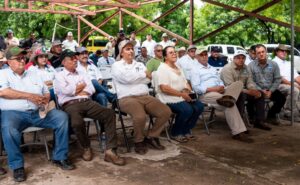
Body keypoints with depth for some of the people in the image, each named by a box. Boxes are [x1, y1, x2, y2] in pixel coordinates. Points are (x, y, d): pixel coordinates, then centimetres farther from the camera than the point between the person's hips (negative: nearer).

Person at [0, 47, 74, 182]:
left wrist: (45, 99, -4)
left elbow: (46, 93, 21)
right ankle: (17, 166, -17)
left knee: (62, 117, -15)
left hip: (38, 112, 4)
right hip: (13, 113, -4)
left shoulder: (32, 75, 21)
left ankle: (60, 157, -6)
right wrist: (29, 96, -14)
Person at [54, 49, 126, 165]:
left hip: (87, 102, 5)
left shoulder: (82, 74, 26)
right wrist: (82, 86, 6)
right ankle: (86, 147, -6)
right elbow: (66, 91, -8)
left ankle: (110, 150, -24)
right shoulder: (59, 76, 11)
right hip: (70, 104, -4)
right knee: (77, 123, -39)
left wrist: (75, 90, -2)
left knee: (109, 113, -21)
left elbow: (91, 89, 12)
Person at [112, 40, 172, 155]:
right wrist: (144, 74, 0)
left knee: (166, 112, -13)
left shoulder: (140, 64, 23)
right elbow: (126, 78, -13)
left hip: (145, 96, 6)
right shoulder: (116, 65, 7)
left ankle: (151, 137, 6)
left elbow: (148, 79, 6)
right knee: (140, 116, -35)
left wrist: (133, 78, -5)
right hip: (127, 98, -6)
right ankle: (139, 141, -4)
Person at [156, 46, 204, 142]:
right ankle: (176, 133, -6)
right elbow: (164, 88, -20)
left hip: (183, 97, 9)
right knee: (187, 109, -30)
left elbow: (185, 83, 20)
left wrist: (190, 93, -3)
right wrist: (182, 94, -19)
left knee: (199, 106, -11)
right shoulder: (162, 68, -10)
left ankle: (186, 130, 5)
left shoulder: (178, 68, 19)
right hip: (169, 98, -8)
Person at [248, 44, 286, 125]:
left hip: (270, 90, 3)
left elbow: (277, 79, 2)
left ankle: (271, 115, 10)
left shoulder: (274, 64, 3)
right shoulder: (251, 65, -5)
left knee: (282, 98, -17)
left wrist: (270, 91, -11)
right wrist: (261, 91, -17)